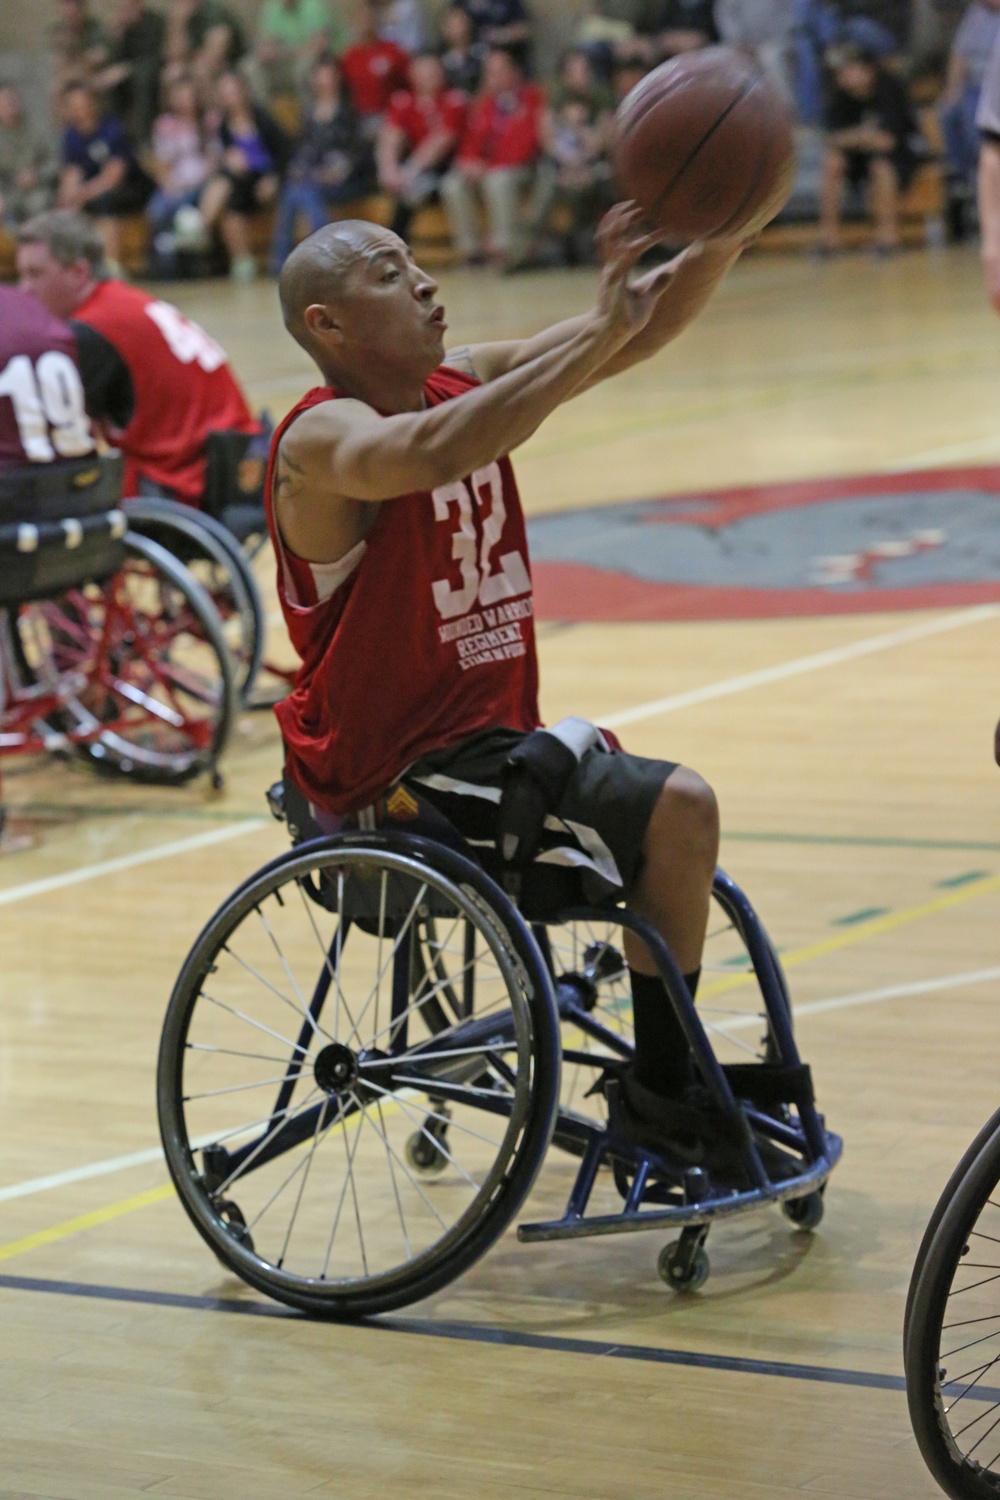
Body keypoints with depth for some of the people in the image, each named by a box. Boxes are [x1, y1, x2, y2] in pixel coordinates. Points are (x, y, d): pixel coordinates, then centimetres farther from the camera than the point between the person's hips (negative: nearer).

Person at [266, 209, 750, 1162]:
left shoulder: (468, 384, 6)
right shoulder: (322, 439, -18)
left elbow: (649, 327, 1)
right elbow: (437, 452, -42)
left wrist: (730, 232, -18)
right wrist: (603, 330, -44)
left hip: (481, 741, 9)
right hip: (386, 774, -9)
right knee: (677, 807, -18)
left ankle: (676, 1077, 32)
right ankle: (664, 1099, -7)